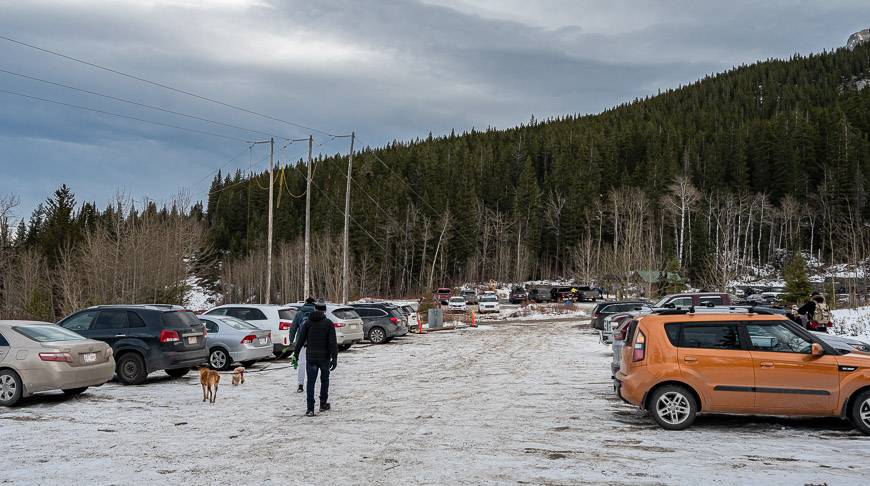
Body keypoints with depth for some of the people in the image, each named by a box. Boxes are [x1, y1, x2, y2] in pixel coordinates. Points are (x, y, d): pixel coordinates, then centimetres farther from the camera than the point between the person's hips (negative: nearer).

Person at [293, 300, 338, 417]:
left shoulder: (308, 322, 1)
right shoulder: (328, 323, -4)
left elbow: (301, 339, 0)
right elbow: (333, 342, -10)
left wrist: (296, 353, 7)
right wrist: (334, 358, -10)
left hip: (310, 357, 1)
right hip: (324, 357, -1)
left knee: (311, 382, 1)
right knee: (324, 380, 19)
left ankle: (310, 409, -6)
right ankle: (323, 404, 25)